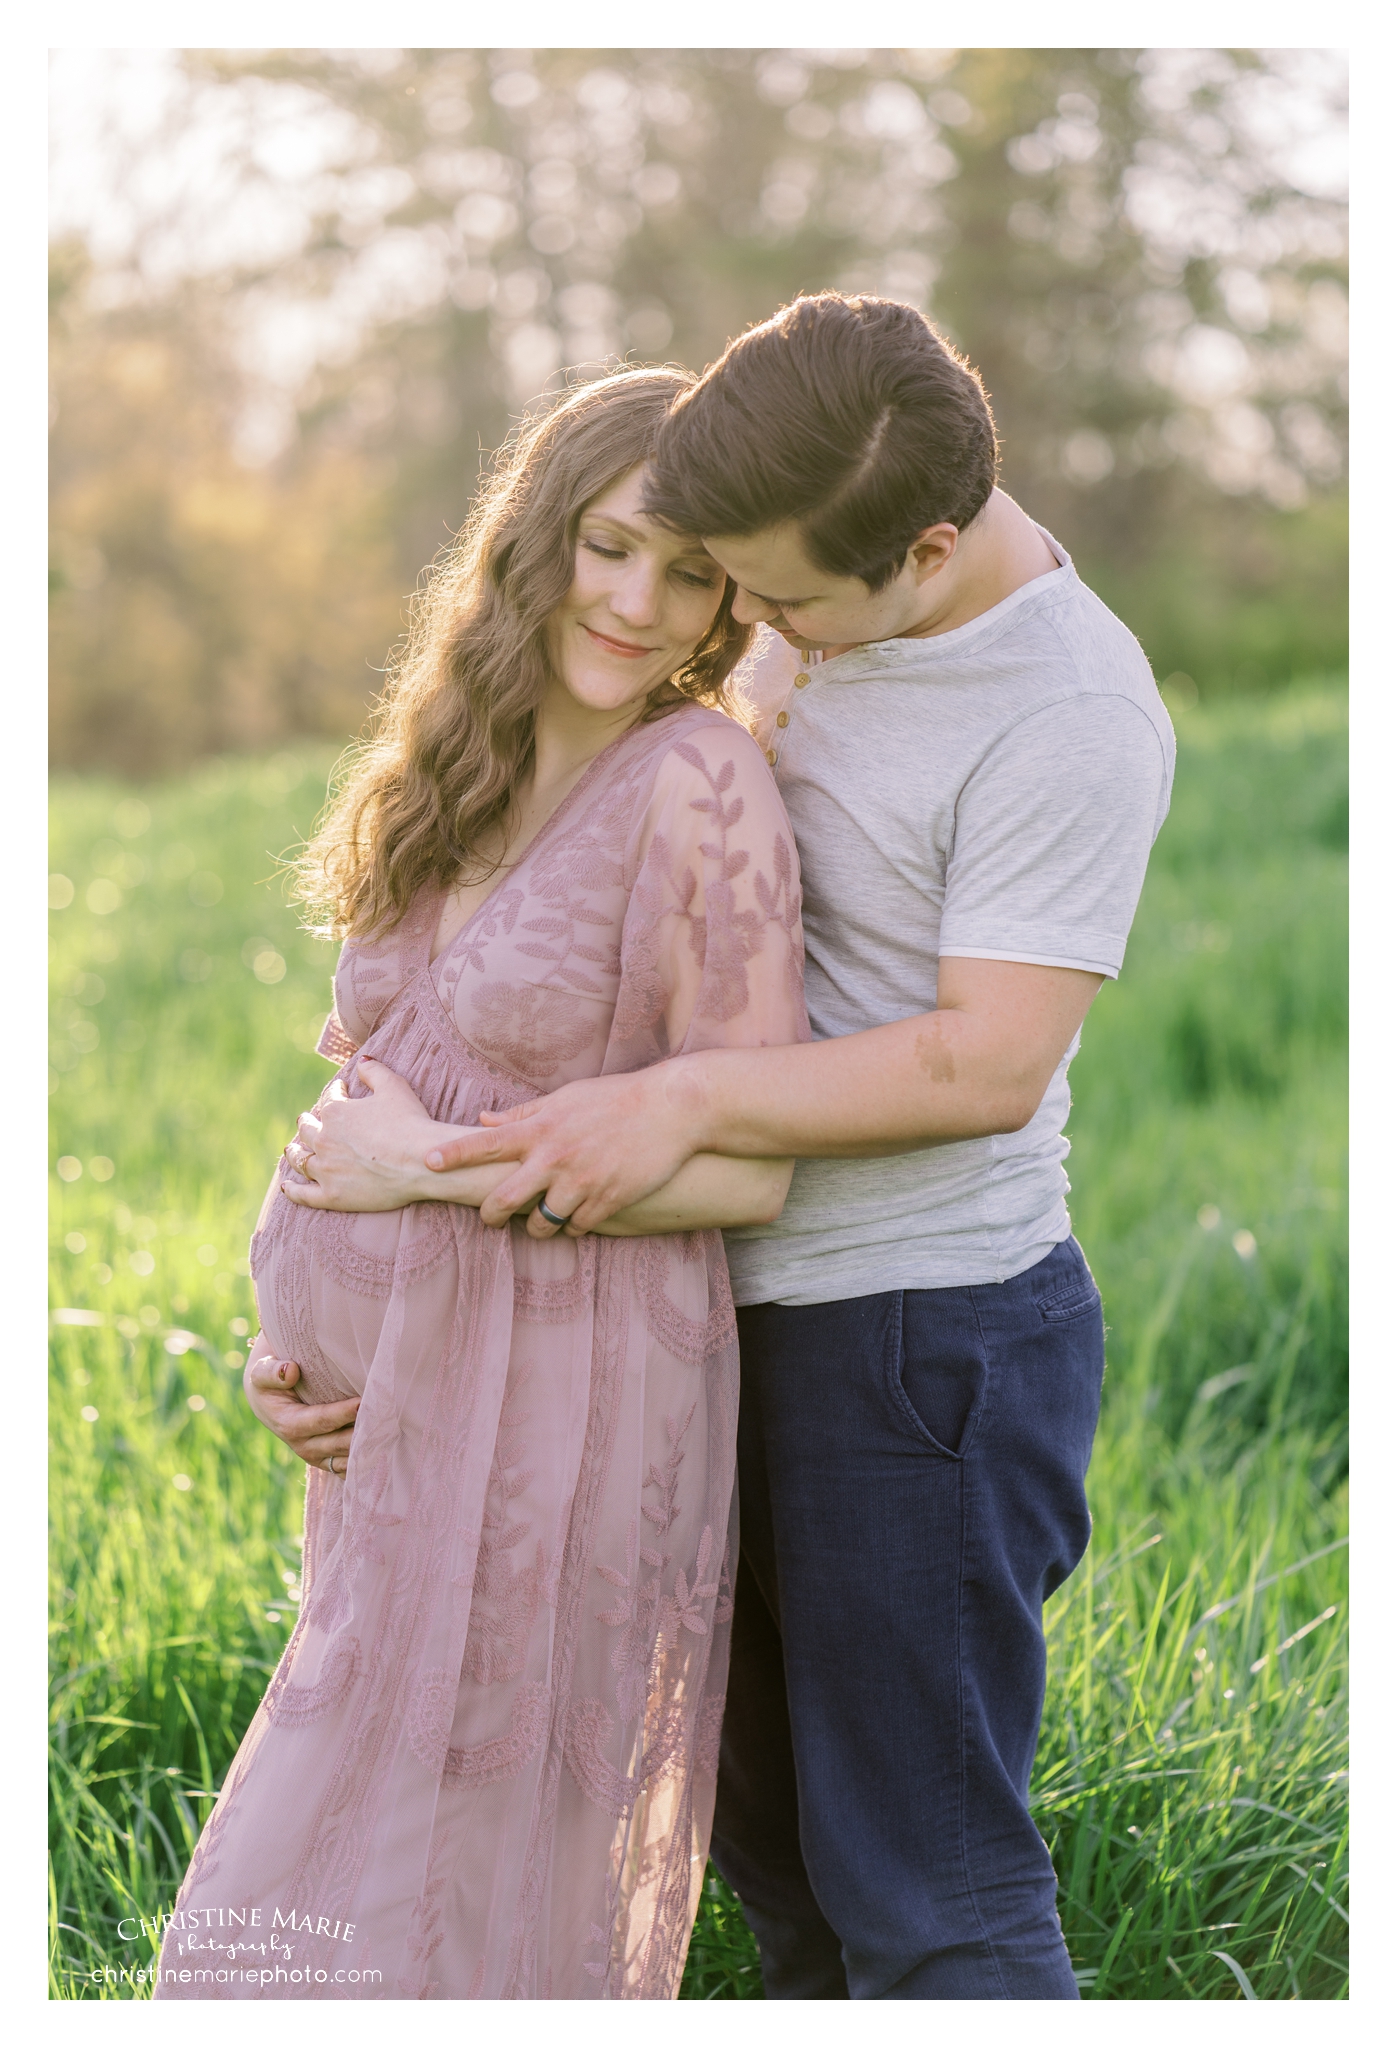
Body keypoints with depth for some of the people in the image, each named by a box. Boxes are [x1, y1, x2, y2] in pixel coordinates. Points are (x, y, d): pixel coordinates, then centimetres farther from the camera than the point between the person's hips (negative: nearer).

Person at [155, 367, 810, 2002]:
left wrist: (440, 1168, -14)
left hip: (568, 1393, -7)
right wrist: (295, 1322, 4)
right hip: (411, 1385, 7)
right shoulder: (472, 773, 8)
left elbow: (746, 1168, -15)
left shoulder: (702, 784, -14)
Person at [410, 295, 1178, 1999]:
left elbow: (984, 1067, -23)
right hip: (766, 1314, 9)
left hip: (926, 1346, -8)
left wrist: (688, 1099, -26)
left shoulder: (1070, 721, -21)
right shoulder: (823, 622, 4)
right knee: (769, 1821, 21)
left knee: (923, 1883, 0)